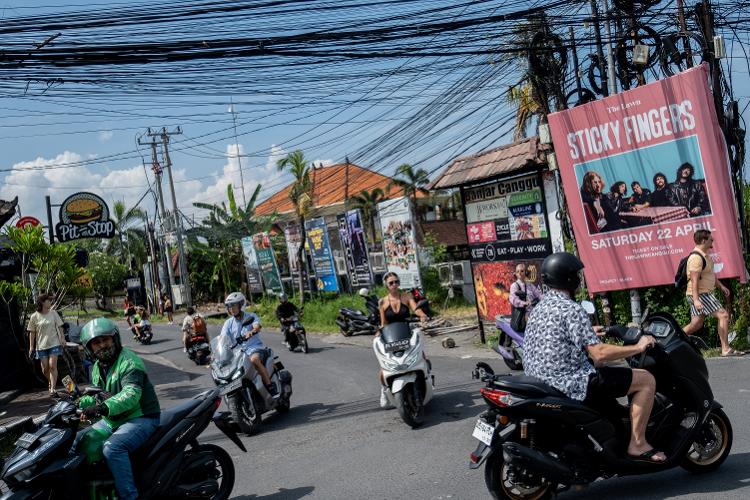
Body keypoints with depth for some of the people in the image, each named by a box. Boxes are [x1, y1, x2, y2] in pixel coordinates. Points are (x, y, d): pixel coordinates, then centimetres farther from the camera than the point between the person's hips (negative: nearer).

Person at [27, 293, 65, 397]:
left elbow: (59, 327, 7)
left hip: (54, 344, 0)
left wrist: (63, 339, 0)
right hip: (41, 346, 0)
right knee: (45, 369, 5)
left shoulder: (53, 313, 2)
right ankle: (51, 382, 33)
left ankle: (53, 389, -8)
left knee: (52, 366, -10)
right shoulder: (34, 317, -2)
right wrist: (31, 347, 1)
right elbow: (32, 333, 2)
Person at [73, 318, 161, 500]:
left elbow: (131, 394, -32)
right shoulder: (96, 368, 12)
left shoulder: (129, 361, -17)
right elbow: (96, 397, 19)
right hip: (112, 420, 9)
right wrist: (78, 404, -1)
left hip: (141, 418, -9)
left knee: (112, 448, -31)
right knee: (79, 441, 6)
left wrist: (102, 408, -45)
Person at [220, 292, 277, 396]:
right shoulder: (228, 323, 10)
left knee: (254, 359, -36)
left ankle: (270, 386, -28)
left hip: (255, 348, -5)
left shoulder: (251, 316, 1)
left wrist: (251, 332, -45)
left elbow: (257, 327, -21)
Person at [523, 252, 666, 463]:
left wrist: (589, 333, 35)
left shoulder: (539, 307, 10)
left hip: (542, 381, 10)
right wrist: (638, 347, -9)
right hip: (571, 383, -10)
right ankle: (637, 445, 1)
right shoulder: (572, 310, -18)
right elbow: (600, 353, -22)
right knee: (646, 380, -2)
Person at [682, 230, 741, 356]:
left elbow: (710, 273, 28)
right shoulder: (696, 257, -19)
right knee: (723, 315, -9)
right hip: (700, 294, -11)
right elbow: (694, 280, -25)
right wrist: (696, 299, -30)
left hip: (705, 293, 11)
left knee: (696, 324, 9)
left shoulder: (704, 255, 15)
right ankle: (726, 349, -6)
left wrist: (721, 286, 25)